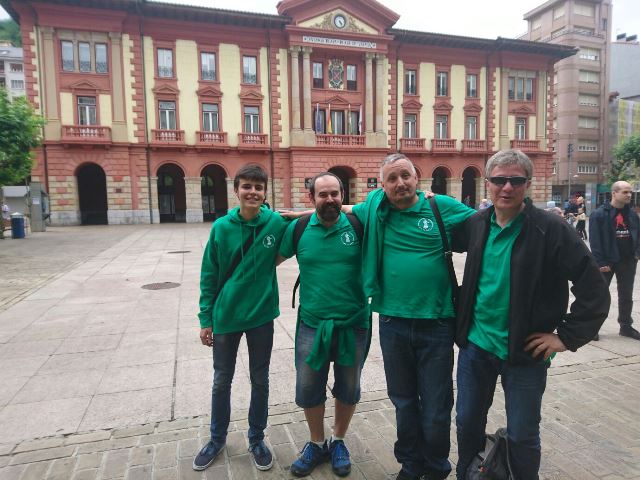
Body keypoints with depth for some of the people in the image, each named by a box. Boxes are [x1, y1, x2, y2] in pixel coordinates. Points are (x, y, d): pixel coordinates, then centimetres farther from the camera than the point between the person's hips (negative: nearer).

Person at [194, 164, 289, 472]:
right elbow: (209, 276, -3)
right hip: (226, 316, 0)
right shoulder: (221, 227, -9)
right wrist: (205, 318, -3)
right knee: (222, 381, 16)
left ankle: (256, 438, 36)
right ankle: (217, 438, 38)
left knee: (260, 381, 14)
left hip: (261, 316, 0)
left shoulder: (277, 223, -10)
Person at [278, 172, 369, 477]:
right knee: (308, 392, 13)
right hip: (312, 325, 1)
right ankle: (317, 443, 40)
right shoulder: (299, 228, -4)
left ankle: (338, 442, 43)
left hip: (353, 325, 0)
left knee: (348, 390, 16)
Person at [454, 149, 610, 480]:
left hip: (525, 352, -4)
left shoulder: (552, 229, -14)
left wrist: (568, 337, -13)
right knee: (467, 423, 18)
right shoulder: (476, 224, -1)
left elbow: (594, 288, -12)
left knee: (522, 435, 12)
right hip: (475, 345, 4)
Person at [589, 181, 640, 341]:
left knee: (626, 296, 15)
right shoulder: (599, 214, -12)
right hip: (607, 261, -5)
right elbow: (595, 240, -15)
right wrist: (600, 262, -18)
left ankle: (626, 326, 27)